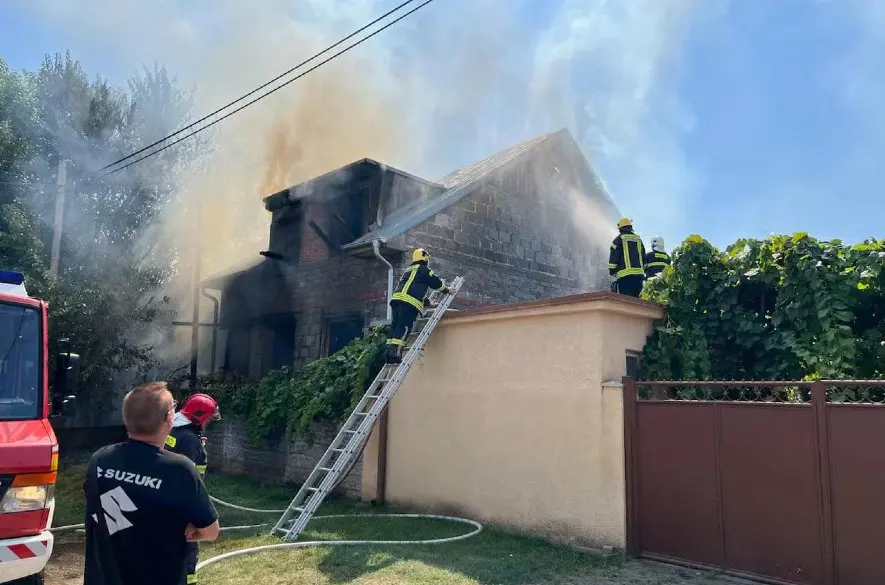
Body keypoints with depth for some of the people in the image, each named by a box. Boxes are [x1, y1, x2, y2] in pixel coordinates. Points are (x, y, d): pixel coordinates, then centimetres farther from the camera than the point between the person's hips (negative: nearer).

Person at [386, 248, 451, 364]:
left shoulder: (408, 270, 34)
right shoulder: (423, 269, 8)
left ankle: (390, 352, -3)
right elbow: (436, 282, 12)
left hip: (397, 298, 8)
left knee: (395, 326, 4)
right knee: (404, 328, -14)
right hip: (409, 302, -8)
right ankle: (395, 353, -23)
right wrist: (446, 290, 31)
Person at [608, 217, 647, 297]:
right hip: (639, 274, 5)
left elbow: (613, 257, -2)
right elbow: (644, 257, 21)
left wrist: (612, 271, 7)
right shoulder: (638, 239, 18)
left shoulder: (619, 239, 2)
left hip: (625, 274, -5)